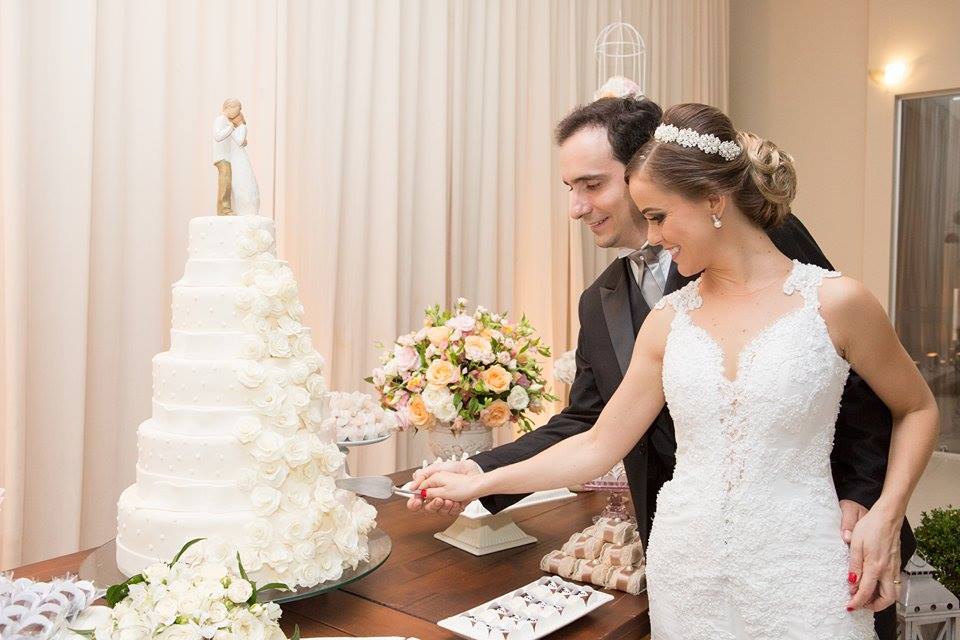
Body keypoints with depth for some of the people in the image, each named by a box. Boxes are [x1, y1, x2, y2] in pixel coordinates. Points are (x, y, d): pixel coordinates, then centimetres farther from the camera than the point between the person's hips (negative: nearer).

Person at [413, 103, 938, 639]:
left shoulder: (834, 302, -8)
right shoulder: (669, 320, 1)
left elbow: (918, 408, 7)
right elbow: (598, 446, 4)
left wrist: (886, 516, -7)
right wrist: (477, 484, 4)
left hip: (795, 583, -3)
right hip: (685, 574, 3)